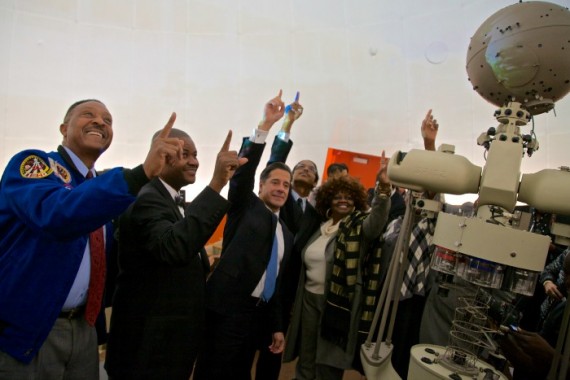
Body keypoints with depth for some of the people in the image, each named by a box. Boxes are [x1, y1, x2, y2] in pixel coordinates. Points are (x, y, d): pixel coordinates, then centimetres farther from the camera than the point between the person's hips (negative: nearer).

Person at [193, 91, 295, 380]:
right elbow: (243, 171, -16)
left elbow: (278, 283, 17)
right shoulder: (245, 207, 3)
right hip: (228, 308, -6)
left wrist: (278, 327, 15)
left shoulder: (286, 234, 16)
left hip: (260, 313, 6)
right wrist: (266, 124, -23)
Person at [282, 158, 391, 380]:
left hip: (338, 302, -5)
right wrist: (299, 298, 18)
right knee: (305, 359, 18)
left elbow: (377, 221, -29)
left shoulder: (358, 227, -6)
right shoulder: (321, 227, 9)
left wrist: (384, 189, -45)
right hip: (309, 299, 5)